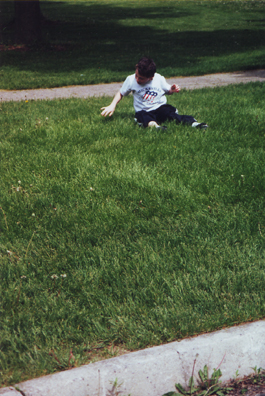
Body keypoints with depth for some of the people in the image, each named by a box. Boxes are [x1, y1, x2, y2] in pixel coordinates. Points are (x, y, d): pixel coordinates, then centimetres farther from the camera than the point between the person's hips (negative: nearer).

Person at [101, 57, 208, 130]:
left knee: (169, 111, -32)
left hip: (160, 108, 0)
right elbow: (120, 93, 12)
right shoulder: (131, 80, 0)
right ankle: (154, 125, -64)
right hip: (144, 112, 0)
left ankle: (192, 122, -49)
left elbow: (168, 91, 15)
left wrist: (172, 90, -9)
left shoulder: (159, 79, -1)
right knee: (141, 115, -35)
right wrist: (112, 106, -2)